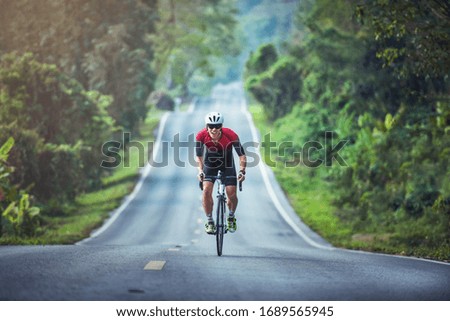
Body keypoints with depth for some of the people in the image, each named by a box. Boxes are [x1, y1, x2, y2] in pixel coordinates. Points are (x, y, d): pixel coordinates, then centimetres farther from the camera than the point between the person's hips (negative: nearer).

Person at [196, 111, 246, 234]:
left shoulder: (231, 135, -32)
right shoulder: (201, 136, -28)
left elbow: (242, 155, -20)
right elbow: (199, 156, -11)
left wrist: (242, 171, -31)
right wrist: (200, 170, -25)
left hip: (227, 164, -1)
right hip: (210, 164, 1)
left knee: (231, 194, -10)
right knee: (206, 191, -18)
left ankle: (231, 218, 20)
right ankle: (210, 222, -1)